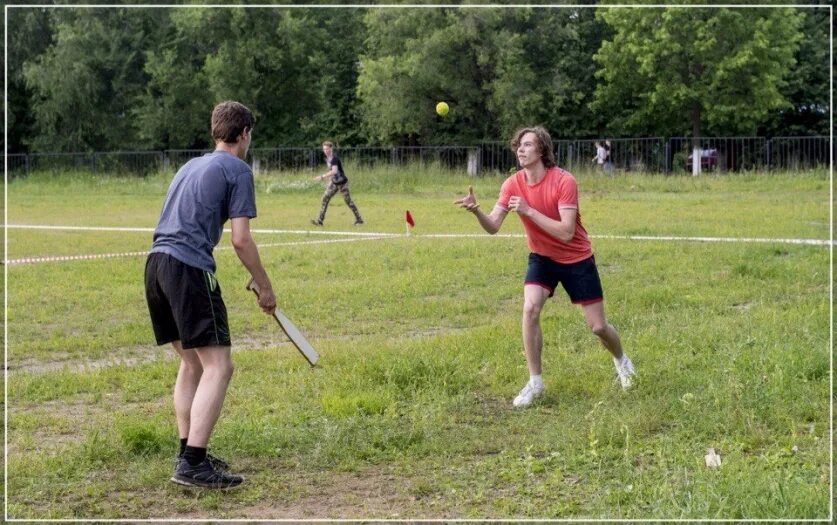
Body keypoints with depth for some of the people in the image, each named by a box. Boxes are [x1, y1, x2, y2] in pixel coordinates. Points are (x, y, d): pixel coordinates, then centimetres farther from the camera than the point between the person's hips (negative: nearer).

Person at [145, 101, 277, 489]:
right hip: (188, 268, -9)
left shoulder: (191, 166, 25)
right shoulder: (237, 170, 1)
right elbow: (240, 240, -6)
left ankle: (188, 452, 22)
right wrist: (265, 287, 4)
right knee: (217, 367, -8)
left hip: (155, 263, 9)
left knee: (192, 363, 19)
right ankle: (192, 465, -16)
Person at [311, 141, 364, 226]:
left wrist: (322, 176, -41)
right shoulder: (327, 158, 5)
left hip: (342, 182, -8)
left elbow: (334, 171, -37)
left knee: (348, 201, -1)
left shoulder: (334, 158, -23)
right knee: (325, 198, -2)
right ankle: (319, 220, -3)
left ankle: (359, 219, 11)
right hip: (334, 182, 8)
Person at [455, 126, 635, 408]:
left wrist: (528, 210, -36)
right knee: (530, 308, -22)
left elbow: (566, 232, -31)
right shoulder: (513, 184, -12)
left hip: (576, 259, -3)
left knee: (598, 326, 3)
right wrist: (476, 210, -39)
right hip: (542, 257, 3)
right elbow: (492, 226, -19)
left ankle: (621, 360, 38)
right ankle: (535, 382, -8)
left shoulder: (564, 181, -26)